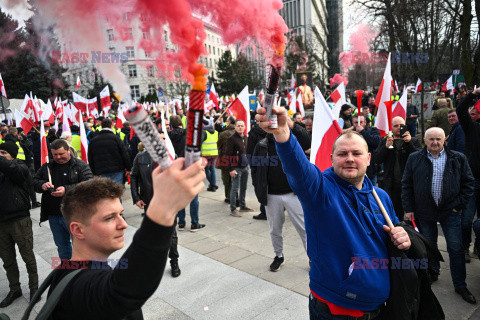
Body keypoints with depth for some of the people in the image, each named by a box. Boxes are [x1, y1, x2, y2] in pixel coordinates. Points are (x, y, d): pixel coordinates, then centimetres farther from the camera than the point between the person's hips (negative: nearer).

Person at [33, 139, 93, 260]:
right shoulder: (47, 167, 10)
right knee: (61, 245, 21)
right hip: (53, 216, 6)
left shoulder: (80, 166, -6)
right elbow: (34, 181, 14)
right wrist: (42, 185, -10)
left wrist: (66, 189, -26)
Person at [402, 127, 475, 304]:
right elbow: (406, 185, 2)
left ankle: (460, 286, 18)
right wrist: (408, 209, -1)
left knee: (456, 248, 4)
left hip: (450, 211, 0)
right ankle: (432, 273, 35)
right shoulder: (414, 159, 1)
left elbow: (468, 183, 6)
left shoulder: (458, 159, 1)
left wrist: (459, 205, -2)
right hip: (424, 212, 1)